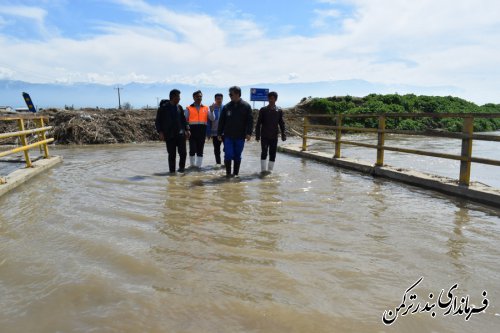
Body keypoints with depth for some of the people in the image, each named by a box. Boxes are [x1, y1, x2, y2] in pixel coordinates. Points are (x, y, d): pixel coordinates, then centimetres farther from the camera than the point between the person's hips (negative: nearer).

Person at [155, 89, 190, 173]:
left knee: (183, 152, -4)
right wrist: (160, 132, -10)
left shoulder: (179, 107, 11)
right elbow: (158, 121, 0)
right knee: (172, 154, 2)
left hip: (180, 134, 3)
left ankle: (181, 168, 16)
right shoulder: (163, 108, -1)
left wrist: (187, 129, 5)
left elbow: (183, 119, 16)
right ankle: (172, 170, 15)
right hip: (169, 135, -3)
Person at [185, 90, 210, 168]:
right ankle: (192, 165, 16)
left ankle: (198, 165, 15)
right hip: (192, 130, -2)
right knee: (192, 149, 0)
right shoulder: (189, 108, 6)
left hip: (202, 130, 2)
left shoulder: (206, 108, 10)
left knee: (200, 150, 7)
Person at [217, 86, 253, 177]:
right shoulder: (227, 107, 5)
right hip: (228, 136, 1)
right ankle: (228, 173, 11)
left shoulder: (246, 106, 0)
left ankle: (236, 173, 20)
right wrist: (219, 133, 5)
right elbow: (221, 121, 8)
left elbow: (250, 121, -4)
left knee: (237, 156, 8)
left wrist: (248, 133, -13)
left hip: (240, 136, -1)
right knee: (228, 155, -3)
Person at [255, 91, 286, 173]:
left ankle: (270, 169, 14)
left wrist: (283, 135, -1)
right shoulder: (263, 110, -1)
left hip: (274, 136, 2)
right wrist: (257, 135, -4)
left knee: (272, 153, 4)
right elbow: (258, 123, 1)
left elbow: (281, 123, 6)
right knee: (264, 152, -4)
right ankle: (263, 169, 3)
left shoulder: (279, 110, 3)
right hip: (264, 136, -2)